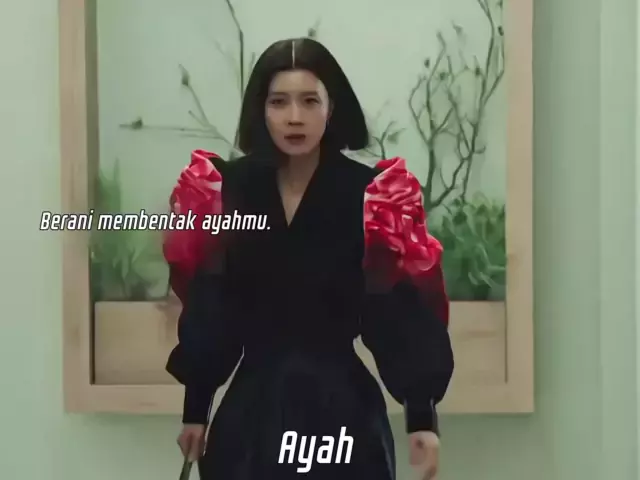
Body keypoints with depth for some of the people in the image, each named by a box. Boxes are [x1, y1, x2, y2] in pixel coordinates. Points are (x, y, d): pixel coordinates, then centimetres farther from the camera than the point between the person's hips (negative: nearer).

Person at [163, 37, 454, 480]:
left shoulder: (370, 194, -7)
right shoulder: (228, 189, 0)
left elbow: (401, 315, -10)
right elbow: (208, 314, 3)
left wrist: (422, 415, -15)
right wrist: (195, 409, 5)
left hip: (342, 406, -2)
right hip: (253, 407, 2)